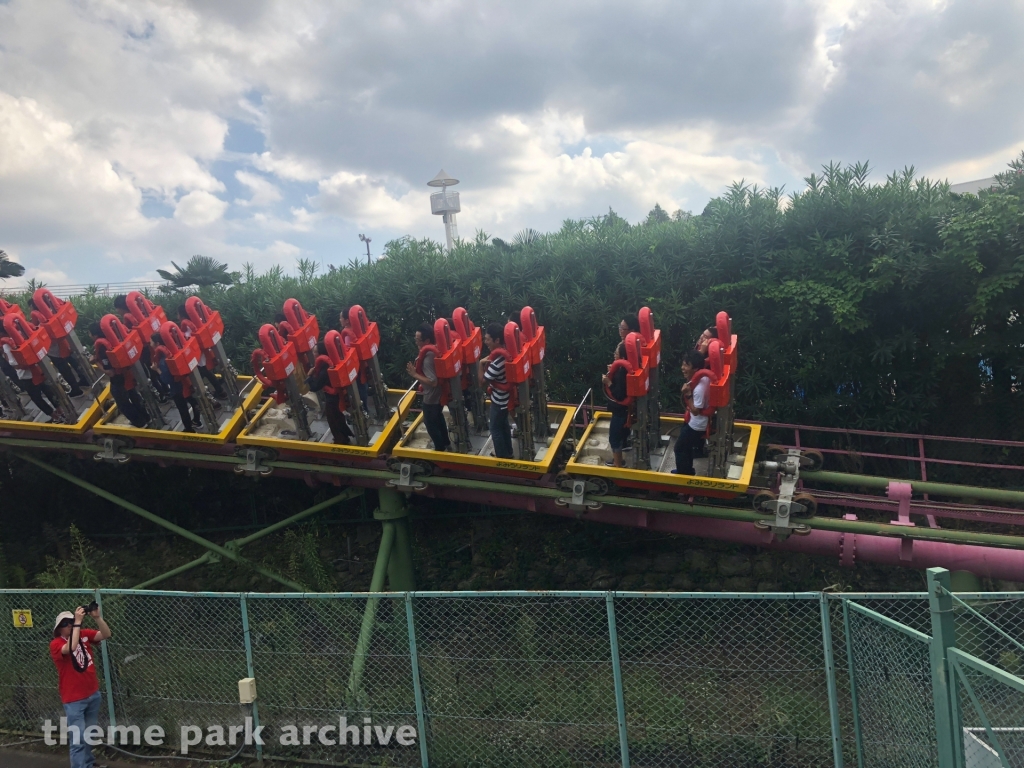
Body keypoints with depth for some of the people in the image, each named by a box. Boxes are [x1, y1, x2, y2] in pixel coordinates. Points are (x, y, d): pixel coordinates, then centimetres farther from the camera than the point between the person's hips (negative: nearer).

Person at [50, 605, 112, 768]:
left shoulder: (85, 634, 0)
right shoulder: (56, 644, -14)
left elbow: (106, 634, -11)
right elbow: (71, 647, -34)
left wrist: (97, 617, -25)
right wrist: (78, 622, -35)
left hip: (93, 694, 5)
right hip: (74, 699, -5)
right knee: (78, 738, -5)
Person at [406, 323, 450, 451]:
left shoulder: (428, 358, -31)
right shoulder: (434, 350, -3)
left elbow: (432, 381, -31)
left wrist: (414, 374, -25)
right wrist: (418, 369, 4)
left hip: (431, 397, -9)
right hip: (438, 394, 9)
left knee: (430, 423, 11)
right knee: (438, 418, 27)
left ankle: (440, 448, 25)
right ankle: (446, 442, 43)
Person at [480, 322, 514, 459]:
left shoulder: (498, 360, -31)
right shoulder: (505, 352, -3)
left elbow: (483, 380, -22)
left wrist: (481, 364, -16)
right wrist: (488, 363, -4)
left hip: (499, 400, -9)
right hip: (505, 397, 9)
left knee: (495, 428, 7)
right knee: (503, 425, 23)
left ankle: (502, 457, 18)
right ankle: (508, 453, 36)